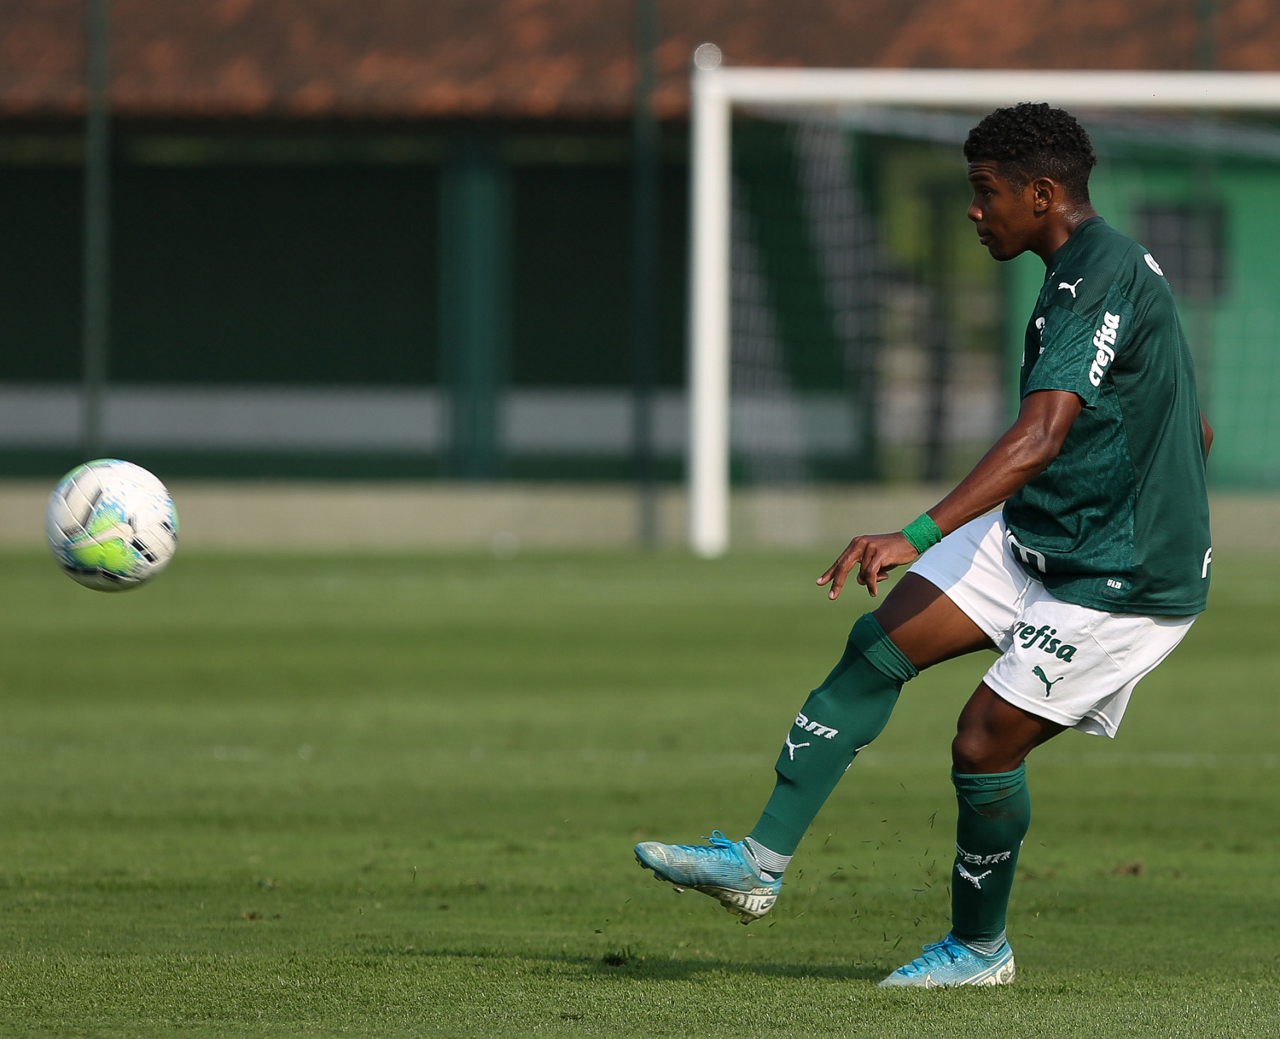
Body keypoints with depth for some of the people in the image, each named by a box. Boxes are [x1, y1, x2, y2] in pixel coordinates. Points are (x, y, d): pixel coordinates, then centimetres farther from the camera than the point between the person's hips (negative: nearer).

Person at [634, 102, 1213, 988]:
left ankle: (979, 947, 17)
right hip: (1031, 540, 10)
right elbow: (1194, 433, 19)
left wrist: (917, 536, -45)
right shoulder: (1115, 268, 10)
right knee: (878, 648, 0)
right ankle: (761, 864, 0)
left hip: (1122, 582, -10)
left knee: (985, 743, -7)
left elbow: (1041, 436, -37)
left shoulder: (1096, 281, -23)